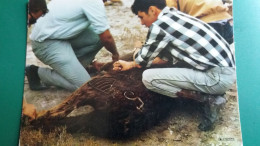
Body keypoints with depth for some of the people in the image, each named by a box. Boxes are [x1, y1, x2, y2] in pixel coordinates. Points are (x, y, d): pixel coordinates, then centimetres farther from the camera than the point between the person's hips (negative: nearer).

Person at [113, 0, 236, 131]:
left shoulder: (159, 25, -12)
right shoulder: (175, 17, 16)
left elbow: (142, 59, 0)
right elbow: (166, 56, 25)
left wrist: (135, 57, 25)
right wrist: (130, 64, 29)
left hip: (218, 76, -9)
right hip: (227, 70, 9)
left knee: (148, 77, -8)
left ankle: (208, 99, -4)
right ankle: (212, 93, 13)